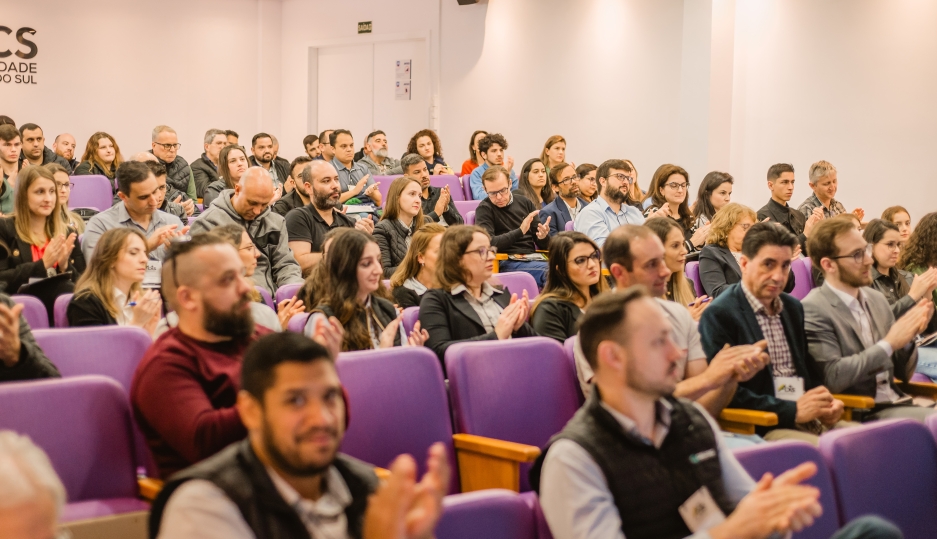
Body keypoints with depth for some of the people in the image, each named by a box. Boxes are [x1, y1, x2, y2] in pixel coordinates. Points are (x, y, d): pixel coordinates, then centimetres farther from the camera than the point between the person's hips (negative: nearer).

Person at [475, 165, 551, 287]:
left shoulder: (524, 203, 15)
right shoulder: (485, 209, 3)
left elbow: (543, 246, 14)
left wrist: (543, 236, -11)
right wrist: (520, 231, -19)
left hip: (533, 259, 5)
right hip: (508, 263, -5)